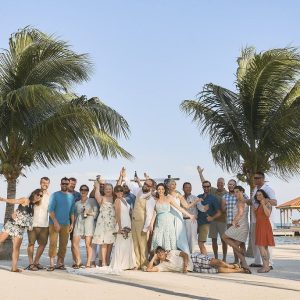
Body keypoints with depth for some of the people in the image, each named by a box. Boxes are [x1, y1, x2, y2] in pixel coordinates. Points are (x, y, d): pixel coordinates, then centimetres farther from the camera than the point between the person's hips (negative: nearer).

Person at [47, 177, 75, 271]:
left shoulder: (71, 196, 11)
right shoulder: (55, 195, 0)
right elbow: (51, 210, -6)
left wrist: (72, 223, 7)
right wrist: (55, 222, -15)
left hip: (66, 224, 4)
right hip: (54, 223, -4)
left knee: (63, 244, 5)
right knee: (53, 243, -6)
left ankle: (59, 263, 14)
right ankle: (52, 264, -3)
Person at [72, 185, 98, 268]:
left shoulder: (92, 201, 7)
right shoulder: (77, 203, 18)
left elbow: (96, 213, 4)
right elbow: (75, 215, 19)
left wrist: (89, 213, -12)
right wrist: (73, 225, 12)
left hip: (89, 223, -3)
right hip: (79, 223, 3)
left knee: (88, 244, -6)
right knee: (75, 243, -7)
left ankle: (88, 263, 1)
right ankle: (78, 261, 8)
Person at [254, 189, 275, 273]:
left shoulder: (267, 203, -7)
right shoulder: (259, 205, 18)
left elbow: (268, 214, -23)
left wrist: (263, 204, -26)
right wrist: (255, 210, 4)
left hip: (264, 226, -9)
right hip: (260, 226, 9)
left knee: (261, 246, -15)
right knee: (264, 247, 7)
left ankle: (266, 266, -15)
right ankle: (267, 266, 9)